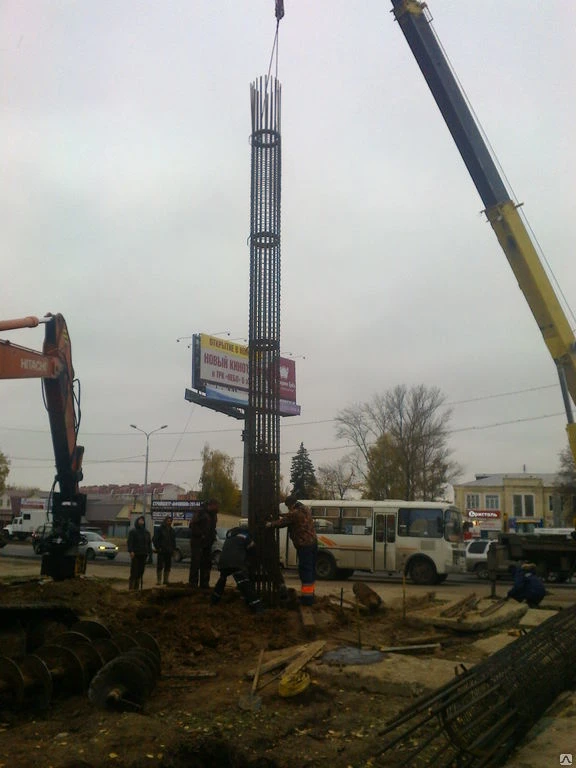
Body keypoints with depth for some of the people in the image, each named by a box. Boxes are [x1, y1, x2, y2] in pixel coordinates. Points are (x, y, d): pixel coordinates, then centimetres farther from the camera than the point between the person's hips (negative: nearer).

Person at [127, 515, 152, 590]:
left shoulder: (146, 532, 15)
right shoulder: (133, 531, -1)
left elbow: (149, 543, 18)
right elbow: (130, 542, -9)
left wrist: (150, 552, 8)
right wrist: (131, 551, -20)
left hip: (143, 555, 5)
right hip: (135, 555, -5)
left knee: (140, 573, 5)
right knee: (134, 572, -8)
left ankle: (137, 588, 10)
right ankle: (131, 588, -5)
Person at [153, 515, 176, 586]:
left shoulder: (172, 530, 13)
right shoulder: (159, 529, -4)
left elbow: (173, 540, 20)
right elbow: (154, 539, -7)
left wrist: (173, 548, 9)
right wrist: (158, 548, -12)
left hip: (169, 551, 5)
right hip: (161, 551, -5)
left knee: (168, 566, 7)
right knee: (160, 566, -3)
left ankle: (166, 580, 15)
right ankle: (158, 580, 2)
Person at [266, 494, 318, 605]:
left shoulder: (294, 513, -15)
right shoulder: (305, 510, 14)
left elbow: (282, 522, -5)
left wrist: (270, 524, 10)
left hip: (304, 545, -9)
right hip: (312, 543, 9)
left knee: (305, 571, -6)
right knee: (311, 570, 16)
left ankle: (307, 597, -4)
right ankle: (310, 593, 25)